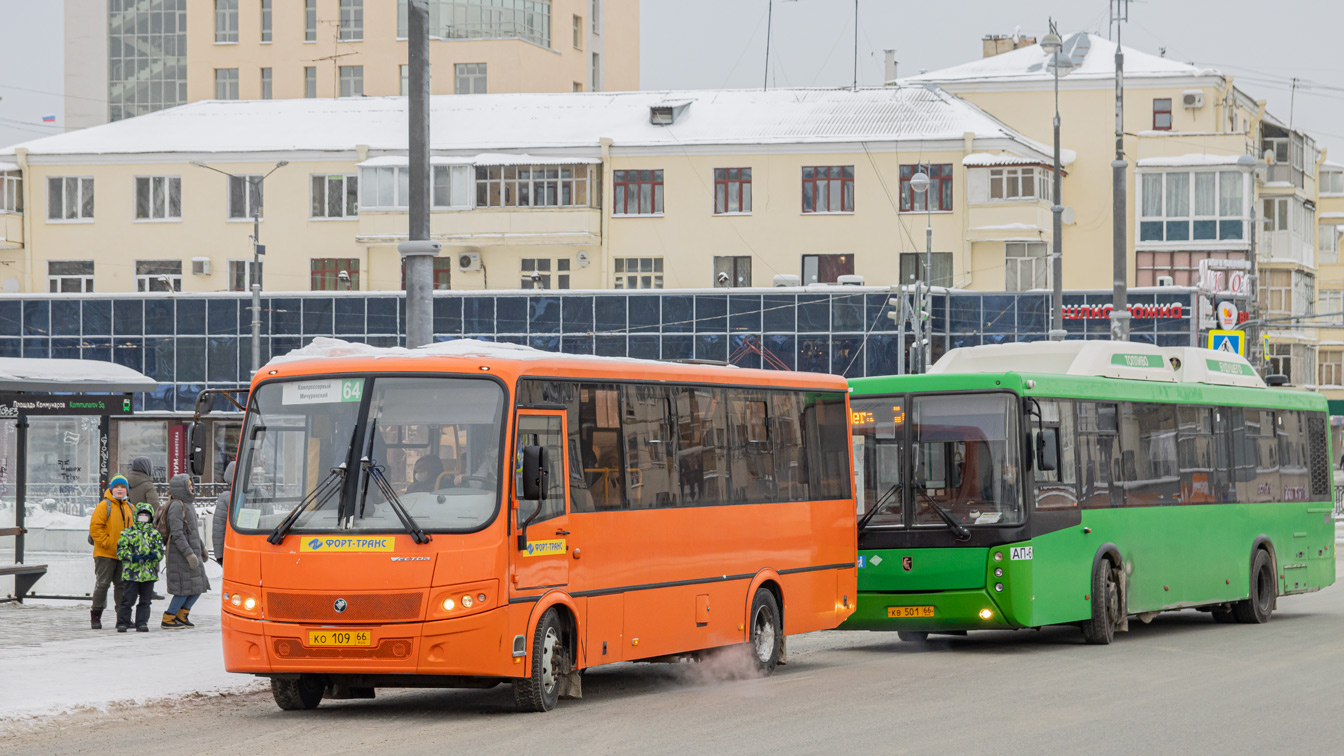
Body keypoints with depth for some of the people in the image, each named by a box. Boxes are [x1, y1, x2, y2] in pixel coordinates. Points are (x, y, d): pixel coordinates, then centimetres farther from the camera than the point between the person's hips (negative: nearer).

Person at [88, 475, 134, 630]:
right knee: (102, 584, -3)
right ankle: (96, 616, 4)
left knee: (122, 585, 8)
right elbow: (95, 527, -12)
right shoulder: (104, 506, -7)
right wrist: (106, 542, -16)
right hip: (105, 554, -6)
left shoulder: (130, 508, 12)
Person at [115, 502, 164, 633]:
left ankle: (142, 623, 12)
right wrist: (131, 557, -16)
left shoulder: (155, 534, 12)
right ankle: (123, 623, 4)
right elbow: (120, 550, 0)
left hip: (149, 572, 3)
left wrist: (154, 555, -13)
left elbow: (160, 550, 10)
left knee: (145, 600, 5)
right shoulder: (127, 533, 4)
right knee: (128, 598, -4)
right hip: (132, 572, -3)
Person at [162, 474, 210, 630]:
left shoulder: (188, 504, 15)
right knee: (186, 588, -8)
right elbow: (177, 533, -22)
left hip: (192, 551, 10)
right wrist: (189, 553, -26)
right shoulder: (176, 506, -16)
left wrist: (201, 548, 30)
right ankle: (167, 619, 0)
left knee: (198, 586, 9)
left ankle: (182, 616, 20)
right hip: (180, 554, -10)